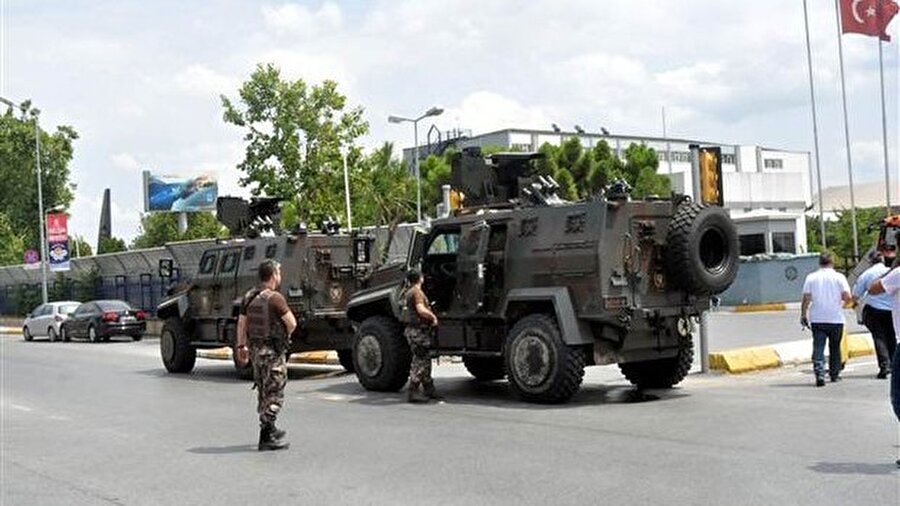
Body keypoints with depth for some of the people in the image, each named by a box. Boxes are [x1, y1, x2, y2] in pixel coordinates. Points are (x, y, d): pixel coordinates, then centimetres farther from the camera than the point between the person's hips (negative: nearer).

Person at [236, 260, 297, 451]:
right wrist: (285, 337, 2)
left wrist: (241, 346, 18)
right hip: (273, 350, -8)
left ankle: (269, 429, 33)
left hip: (255, 349, 8)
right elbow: (292, 323, -18)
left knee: (263, 392, 20)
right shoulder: (275, 298, -17)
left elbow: (242, 323, 11)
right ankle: (267, 438, -2)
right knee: (274, 394, -2)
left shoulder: (249, 297, 7)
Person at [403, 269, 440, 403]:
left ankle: (428, 390, 23)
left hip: (418, 330, 10)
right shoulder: (417, 292, -14)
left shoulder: (409, 292, 16)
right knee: (420, 361, -8)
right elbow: (421, 310, -27)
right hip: (418, 331, -10)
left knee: (425, 360, 16)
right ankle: (413, 392, -7)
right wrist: (433, 317, -12)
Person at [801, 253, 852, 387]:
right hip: (836, 319, 0)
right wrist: (842, 302, 13)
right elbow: (847, 297, -9)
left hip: (817, 319, 0)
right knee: (835, 347, 14)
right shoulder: (838, 277, -3)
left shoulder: (811, 277, 1)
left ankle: (819, 373, -17)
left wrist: (803, 315, 6)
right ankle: (834, 374, 20)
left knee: (818, 347, -1)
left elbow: (806, 299, -2)